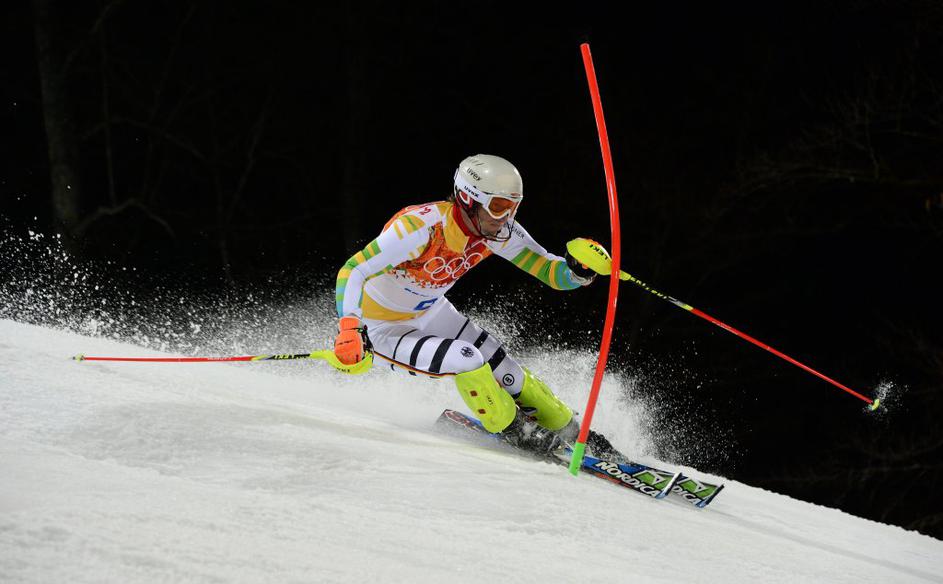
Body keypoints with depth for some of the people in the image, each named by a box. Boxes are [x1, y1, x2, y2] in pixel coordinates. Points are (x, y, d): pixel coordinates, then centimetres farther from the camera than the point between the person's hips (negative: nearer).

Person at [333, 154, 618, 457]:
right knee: (465, 360, -26)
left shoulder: (499, 229, -16)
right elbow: (352, 272, -35)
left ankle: (572, 432, 21)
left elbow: (552, 271, -14)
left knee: (506, 373, -1)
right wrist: (350, 331, -48)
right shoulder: (422, 226, -36)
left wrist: (577, 271, -38)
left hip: (431, 313, 6)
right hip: (383, 327, -6)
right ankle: (517, 431, -3)